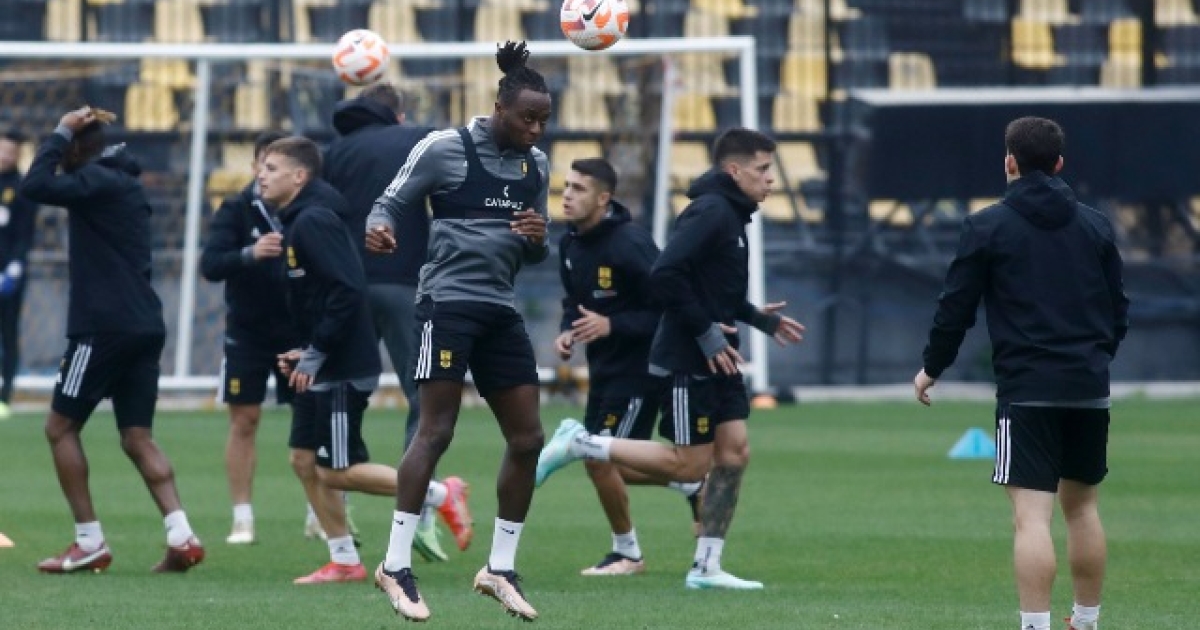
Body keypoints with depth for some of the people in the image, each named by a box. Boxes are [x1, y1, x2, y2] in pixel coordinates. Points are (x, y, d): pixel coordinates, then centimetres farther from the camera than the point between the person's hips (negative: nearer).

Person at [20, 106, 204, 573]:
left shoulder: (97, 181, -10)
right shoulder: (126, 184, 18)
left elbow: (36, 186, -23)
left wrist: (61, 132, -11)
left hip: (104, 326, -9)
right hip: (145, 326, 9)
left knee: (60, 427, 3)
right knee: (138, 438, 6)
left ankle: (89, 543, -1)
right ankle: (181, 537, -10)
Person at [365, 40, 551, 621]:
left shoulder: (535, 164, 13)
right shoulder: (444, 149, -6)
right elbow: (390, 203, -2)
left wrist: (538, 240, -3)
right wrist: (379, 228, -26)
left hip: (501, 311, 7)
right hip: (449, 301, -7)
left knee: (527, 439, 3)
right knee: (435, 431, -14)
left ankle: (500, 569, 14)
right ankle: (396, 566, -10)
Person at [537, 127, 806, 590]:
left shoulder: (731, 215, 14)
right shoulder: (710, 213, -16)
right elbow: (665, 275, -25)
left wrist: (759, 318, 17)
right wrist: (706, 333, -21)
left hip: (716, 361, 10)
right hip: (686, 361, -10)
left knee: (734, 452, 4)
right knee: (690, 464, -5)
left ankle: (707, 567, 8)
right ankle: (580, 444, 5)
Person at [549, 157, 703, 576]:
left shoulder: (630, 244, -22)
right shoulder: (570, 243, 3)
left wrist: (611, 325, -29)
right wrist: (567, 332, -3)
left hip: (639, 366, -9)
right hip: (602, 368, 9)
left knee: (600, 459, -9)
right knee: (602, 463, 13)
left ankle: (627, 553, 11)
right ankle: (691, 483, 34)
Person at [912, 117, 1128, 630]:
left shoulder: (988, 226, -3)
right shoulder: (1095, 226, 10)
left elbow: (957, 306, -2)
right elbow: (1119, 308, 16)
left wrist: (932, 367, 13)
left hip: (1027, 390, -5)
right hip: (1089, 389, 5)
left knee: (1032, 514, -10)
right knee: (1082, 506, 19)